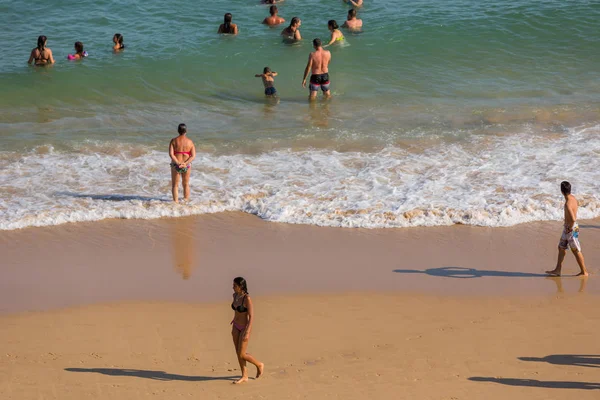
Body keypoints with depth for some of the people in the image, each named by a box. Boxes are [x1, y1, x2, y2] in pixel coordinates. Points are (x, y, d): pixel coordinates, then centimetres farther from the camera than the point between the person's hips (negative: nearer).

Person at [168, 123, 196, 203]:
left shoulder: (174, 141, -6)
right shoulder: (190, 142, -2)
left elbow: (171, 154, -15)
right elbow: (193, 156, -9)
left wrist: (178, 163, -19)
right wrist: (185, 163, -16)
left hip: (175, 164, -2)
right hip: (187, 166, 2)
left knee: (175, 185, 9)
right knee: (186, 184, 18)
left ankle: (176, 202, 5)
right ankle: (186, 201, 22)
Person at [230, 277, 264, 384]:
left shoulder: (247, 298, -24)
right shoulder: (235, 295, -1)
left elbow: (251, 316, -23)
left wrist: (247, 333, -25)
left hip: (245, 328, -7)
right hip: (236, 327, 7)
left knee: (241, 355, -3)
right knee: (238, 353, 9)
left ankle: (259, 365, 22)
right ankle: (244, 376, 21)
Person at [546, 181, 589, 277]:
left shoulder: (568, 204, -27)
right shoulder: (573, 198, 2)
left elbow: (573, 219, -35)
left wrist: (570, 228, -19)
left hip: (571, 229, -10)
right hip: (568, 227, 10)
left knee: (576, 251, 2)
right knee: (561, 248, 16)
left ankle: (584, 272, 13)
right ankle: (557, 270, 23)